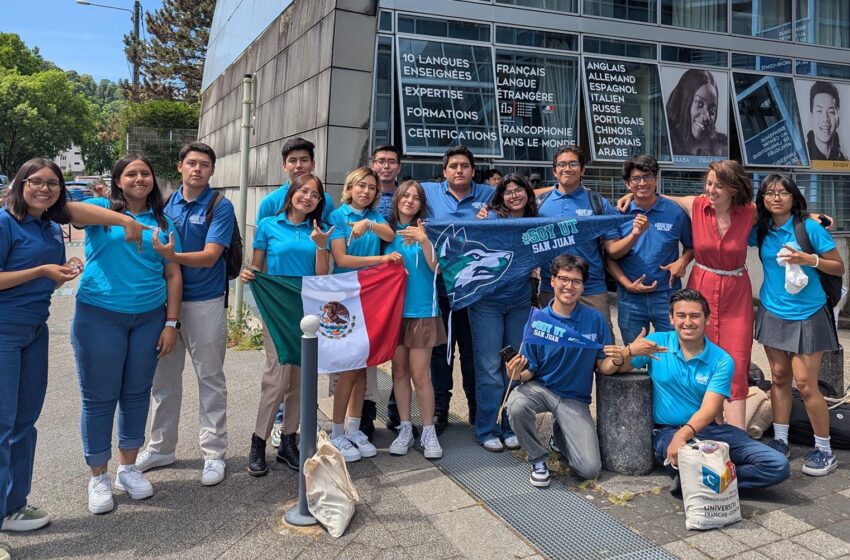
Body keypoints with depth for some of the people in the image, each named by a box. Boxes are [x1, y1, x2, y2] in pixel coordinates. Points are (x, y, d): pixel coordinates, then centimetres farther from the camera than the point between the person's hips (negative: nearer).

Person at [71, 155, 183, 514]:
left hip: (149, 319, 3)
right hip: (99, 316, -3)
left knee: (137, 394, 12)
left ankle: (128, 468, 29)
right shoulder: (102, 209, 2)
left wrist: (171, 323, 1)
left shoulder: (162, 221, 10)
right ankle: (98, 477, 20)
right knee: (99, 397, 5)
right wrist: (120, 218, -40)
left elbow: (173, 274, 9)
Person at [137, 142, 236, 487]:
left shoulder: (220, 207, -6)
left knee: (210, 380, 4)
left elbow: (210, 255, -17)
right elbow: (153, 246, 15)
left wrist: (172, 255, -31)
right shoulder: (166, 203, 9)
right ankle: (161, 447, 29)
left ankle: (214, 453, 15)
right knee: (164, 378, 14)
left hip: (204, 303, -5)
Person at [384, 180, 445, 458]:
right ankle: (405, 429, 20)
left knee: (420, 374, -4)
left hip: (421, 310, -3)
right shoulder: (387, 230, 8)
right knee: (399, 371, 8)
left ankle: (428, 432, 9)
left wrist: (423, 241, -26)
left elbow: (435, 266, -13)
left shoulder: (425, 230, 0)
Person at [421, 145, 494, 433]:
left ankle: (477, 408, 22)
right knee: (440, 349, 7)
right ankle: (439, 409, 19)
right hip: (439, 285, 0)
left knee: (473, 349, 8)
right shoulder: (429, 192, 7)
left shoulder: (488, 195, 7)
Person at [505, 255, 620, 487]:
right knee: (516, 405, -37)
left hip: (574, 398, 1)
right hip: (540, 388, -1)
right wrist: (517, 374, -28)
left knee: (590, 469, -10)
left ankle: (559, 435, 25)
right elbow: (530, 371, -5)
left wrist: (616, 361, -24)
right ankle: (538, 459, -5)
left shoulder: (595, 319, -8)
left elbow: (602, 366, -1)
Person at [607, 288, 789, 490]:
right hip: (667, 431, -2)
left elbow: (709, 409, -13)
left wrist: (683, 434, -33)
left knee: (778, 465, -13)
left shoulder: (722, 361, -1)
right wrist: (629, 352, -25)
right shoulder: (656, 343, 0)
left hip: (709, 429, 3)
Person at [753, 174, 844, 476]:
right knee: (779, 377, 10)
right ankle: (780, 441, 21)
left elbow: (839, 268, -4)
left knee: (805, 383, -5)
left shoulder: (810, 228, -8)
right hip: (773, 312, 4)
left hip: (806, 315, -4)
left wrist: (809, 259, -20)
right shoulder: (760, 230, 2)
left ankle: (824, 450, 12)